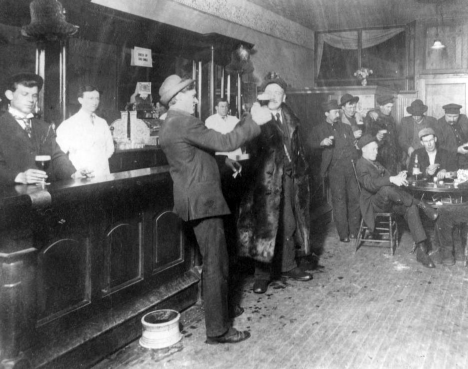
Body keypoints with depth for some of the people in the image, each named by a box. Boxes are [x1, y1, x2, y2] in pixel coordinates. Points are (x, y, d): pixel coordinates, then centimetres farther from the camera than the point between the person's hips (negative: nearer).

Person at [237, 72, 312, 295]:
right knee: (265, 224, -1)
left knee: (289, 224, 12)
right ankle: (263, 273, 10)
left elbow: (297, 149, 17)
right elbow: (252, 149, -11)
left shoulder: (290, 119, 14)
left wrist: (301, 172, 12)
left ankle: (288, 266, 26)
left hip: (290, 178, 5)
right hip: (265, 179, -5)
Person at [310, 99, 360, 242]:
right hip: (335, 168, -3)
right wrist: (323, 142, -27)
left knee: (355, 198, 1)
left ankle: (354, 231, 12)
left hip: (351, 166, 3)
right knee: (339, 200, -4)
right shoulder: (319, 129, 8)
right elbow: (313, 143, -8)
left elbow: (354, 145, 20)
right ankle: (343, 233, 3)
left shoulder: (346, 127, 19)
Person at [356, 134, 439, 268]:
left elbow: (387, 177, 15)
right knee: (386, 189, -39)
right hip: (373, 203, -7)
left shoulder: (375, 163, 19)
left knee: (411, 207, -19)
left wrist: (398, 178, -8)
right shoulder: (361, 165, -9)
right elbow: (370, 184, -28)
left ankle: (421, 251, -20)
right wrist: (391, 179, -37)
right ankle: (420, 203, -21)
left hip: (388, 200, 7)